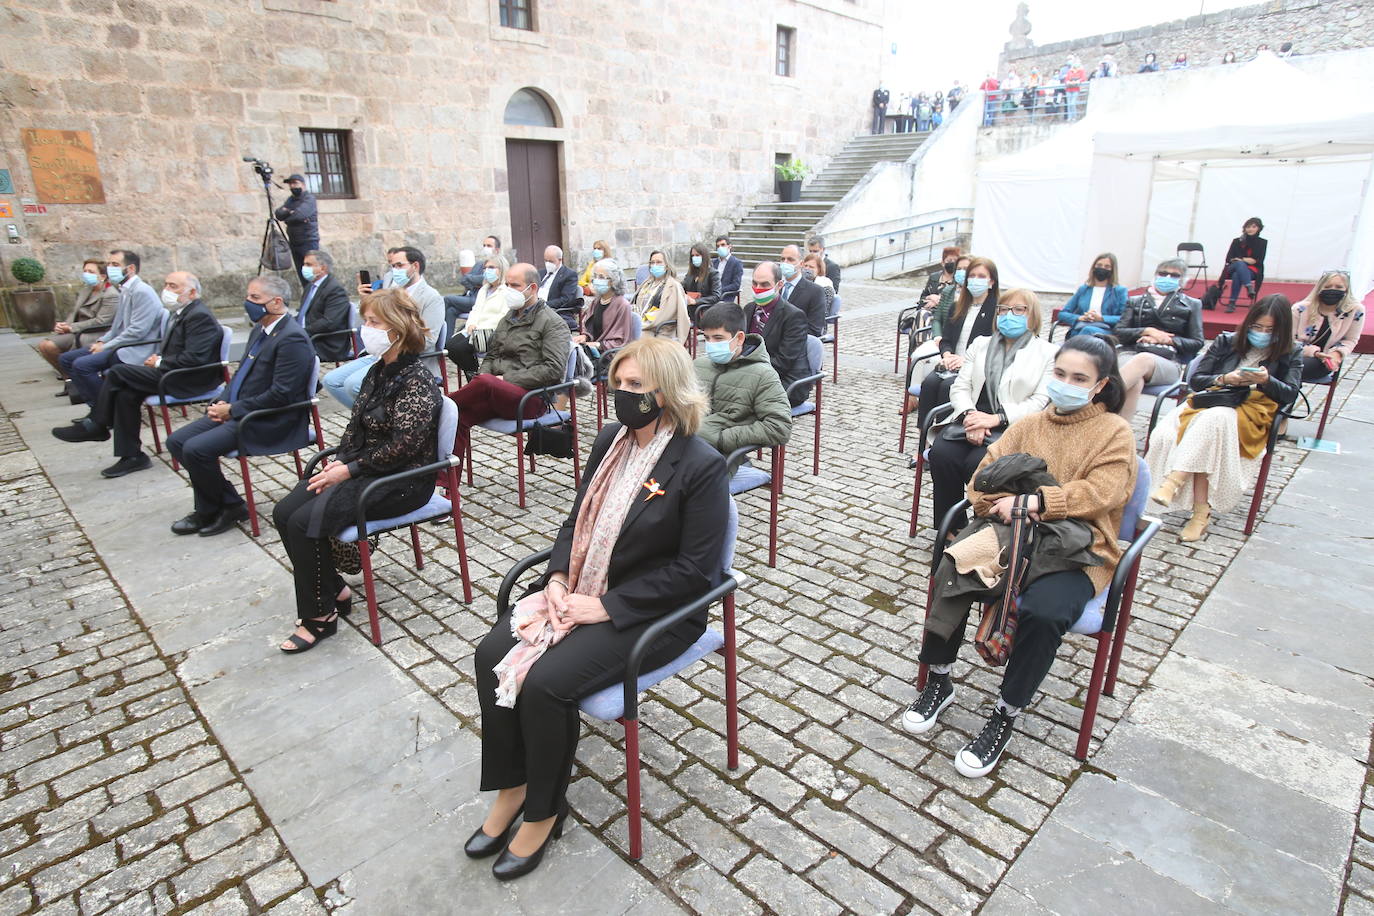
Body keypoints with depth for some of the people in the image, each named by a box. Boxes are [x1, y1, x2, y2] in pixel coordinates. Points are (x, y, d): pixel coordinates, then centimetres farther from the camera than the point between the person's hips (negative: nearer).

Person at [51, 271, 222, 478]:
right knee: (126, 395, -3)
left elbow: (193, 358, -24)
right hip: (174, 374, 10)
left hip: (189, 381, -10)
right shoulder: (182, 312, 17)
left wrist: (159, 363, -12)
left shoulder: (199, 316, -16)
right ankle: (132, 456, 3)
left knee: (117, 372, -14)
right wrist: (158, 357, 5)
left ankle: (95, 426, 4)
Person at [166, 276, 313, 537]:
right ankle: (210, 508, 12)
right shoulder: (259, 330, 13)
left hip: (270, 422, -10)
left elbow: (281, 395, -23)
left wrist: (233, 409, -15)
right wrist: (224, 403, 3)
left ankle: (220, 508, 5)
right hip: (237, 411, 10)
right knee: (176, 442, 5)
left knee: (195, 449, -19)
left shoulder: (292, 338, -18)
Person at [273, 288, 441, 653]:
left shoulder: (416, 382, -18)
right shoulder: (377, 371, 10)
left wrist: (349, 470, -18)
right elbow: (355, 425, 15)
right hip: (363, 469, 9)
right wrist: (338, 461, -2)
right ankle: (334, 589, 11)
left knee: (305, 521, -20)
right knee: (284, 512, -2)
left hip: (402, 481, -9)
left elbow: (401, 447, -23)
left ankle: (320, 615, -2)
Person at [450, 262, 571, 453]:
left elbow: (553, 369, -13)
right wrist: (483, 375, 4)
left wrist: (507, 379, -13)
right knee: (459, 416, -22)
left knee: (485, 383, -35)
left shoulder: (553, 324, 0)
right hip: (497, 394, 6)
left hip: (532, 398, -6)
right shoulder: (508, 319, 25)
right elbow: (491, 355, 29)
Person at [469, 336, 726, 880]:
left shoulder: (701, 466, -18)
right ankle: (510, 787, 12)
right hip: (579, 590, 7)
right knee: (491, 656, -8)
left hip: (649, 610, -7)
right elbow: (577, 521, 12)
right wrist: (557, 579, -6)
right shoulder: (611, 440, 4)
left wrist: (607, 606, -19)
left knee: (546, 684, -22)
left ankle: (544, 810, 6)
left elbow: (694, 570, -18)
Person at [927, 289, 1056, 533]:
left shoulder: (1047, 353, 8)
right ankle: (952, 527, -12)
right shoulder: (981, 344, 21)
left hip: (1012, 429, -3)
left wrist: (996, 419, -17)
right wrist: (970, 415, -10)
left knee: (977, 463, -31)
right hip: (972, 421, 4)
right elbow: (960, 387, 11)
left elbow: (1041, 402, -4)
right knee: (941, 453, -26)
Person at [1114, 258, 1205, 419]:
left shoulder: (1191, 305, 24)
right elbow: (1118, 332, 13)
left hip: (1169, 362, -1)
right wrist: (1148, 331, -3)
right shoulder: (1135, 302, 26)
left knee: (1144, 359, -41)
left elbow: (1197, 343, 15)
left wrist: (1166, 340, -2)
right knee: (1136, 381, -39)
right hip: (1131, 353, 1)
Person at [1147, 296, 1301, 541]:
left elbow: (1290, 394, 2)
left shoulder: (1291, 354, 16)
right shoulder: (1226, 341, 19)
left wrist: (1266, 381, -17)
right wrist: (1224, 379, -7)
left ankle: (1172, 484, -49)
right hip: (1210, 401, 2)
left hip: (1251, 413, -2)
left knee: (1213, 419, -41)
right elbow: (1195, 380, 11)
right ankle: (1202, 512, -38)